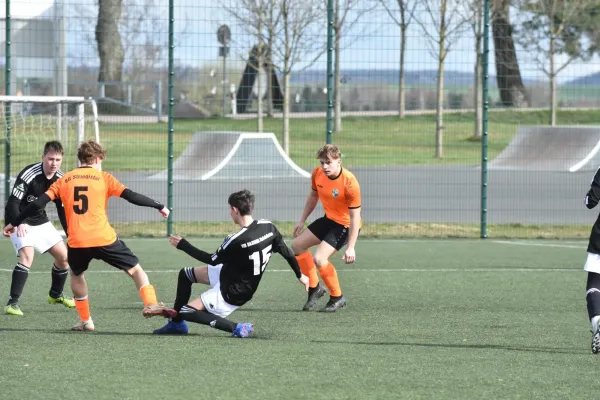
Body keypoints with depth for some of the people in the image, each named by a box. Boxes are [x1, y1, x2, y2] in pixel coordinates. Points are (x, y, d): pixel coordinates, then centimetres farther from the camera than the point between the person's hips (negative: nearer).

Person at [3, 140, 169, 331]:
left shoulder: (64, 180, 12)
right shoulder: (103, 178, 6)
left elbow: (39, 203, 8)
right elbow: (132, 196, 0)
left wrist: (14, 223, 15)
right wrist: (159, 206, 9)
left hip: (76, 242, 2)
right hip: (104, 239, -2)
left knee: (76, 274, 30)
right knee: (135, 269, 11)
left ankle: (85, 320, 27)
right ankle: (150, 304, -11)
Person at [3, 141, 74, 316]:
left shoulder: (60, 179, -5)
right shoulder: (29, 175, -26)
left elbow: (62, 209, 6)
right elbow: (12, 203, -27)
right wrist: (19, 224, -43)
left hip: (41, 222, 7)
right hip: (20, 223, -7)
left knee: (64, 256, 9)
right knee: (27, 256, -28)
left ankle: (55, 294, 33)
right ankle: (13, 303, -26)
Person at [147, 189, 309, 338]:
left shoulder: (236, 240, -31)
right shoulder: (268, 227, -12)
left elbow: (212, 260, -15)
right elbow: (287, 252, -2)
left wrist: (183, 245, -4)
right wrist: (300, 275, 15)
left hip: (230, 294, -9)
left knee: (186, 311, -5)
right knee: (185, 274, 17)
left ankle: (236, 328, -8)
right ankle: (177, 323, 25)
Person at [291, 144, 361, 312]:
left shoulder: (349, 183, -31)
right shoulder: (317, 174, -10)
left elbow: (355, 217, -26)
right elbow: (313, 196, 12)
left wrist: (350, 247, -28)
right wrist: (302, 221, 16)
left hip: (345, 225, -8)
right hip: (328, 219, 8)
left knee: (319, 258, -21)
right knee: (297, 244, 12)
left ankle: (337, 298, -1)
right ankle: (315, 288, 25)